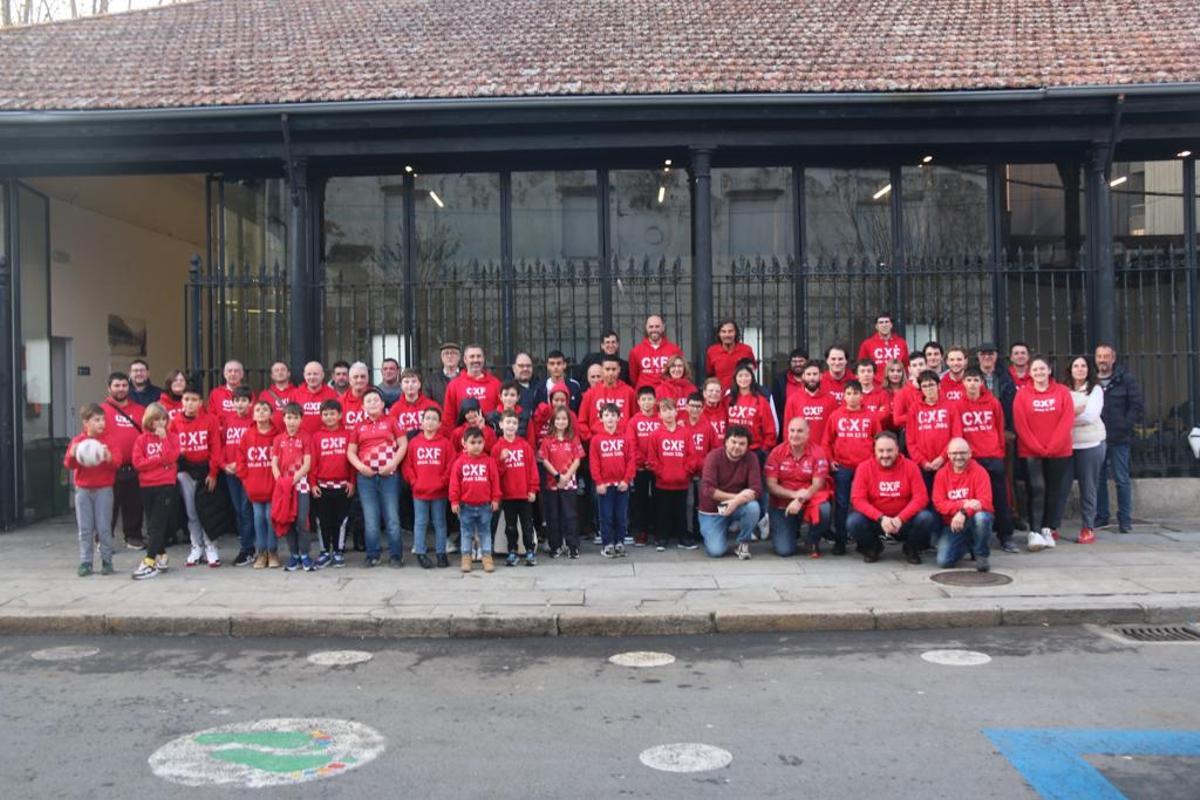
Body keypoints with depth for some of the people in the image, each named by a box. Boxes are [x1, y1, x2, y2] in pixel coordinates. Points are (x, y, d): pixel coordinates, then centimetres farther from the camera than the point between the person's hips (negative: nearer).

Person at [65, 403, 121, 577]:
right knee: (85, 529, 4)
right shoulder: (77, 441, 3)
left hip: (104, 489, -2)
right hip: (83, 489, 2)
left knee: (104, 528, -1)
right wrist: (72, 455, -21)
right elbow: (68, 464, 1)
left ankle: (107, 561, 8)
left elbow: (117, 461, -9)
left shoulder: (110, 439, -1)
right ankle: (86, 562, 10)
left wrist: (109, 457, -31)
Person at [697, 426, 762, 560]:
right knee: (716, 551, -18)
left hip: (738, 506, 2)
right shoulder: (714, 456, -16)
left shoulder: (751, 459, -10)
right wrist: (737, 496, -28)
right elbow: (707, 489, -24)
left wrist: (736, 501, -34)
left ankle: (743, 542, -5)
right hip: (713, 510, -2)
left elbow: (756, 489, -18)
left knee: (753, 507, -31)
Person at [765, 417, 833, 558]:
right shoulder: (777, 453, -4)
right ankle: (792, 531, 24)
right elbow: (771, 485, -6)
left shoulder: (817, 452, -7)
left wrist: (800, 500, -27)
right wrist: (793, 494, -21)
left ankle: (812, 541, -3)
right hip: (782, 506, 0)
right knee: (784, 550, -14)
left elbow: (817, 484, -11)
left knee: (824, 510, -35)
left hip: (809, 501, 0)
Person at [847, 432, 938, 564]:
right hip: (875, 520, 0)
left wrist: (901, 518, -25)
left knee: (927, 518, -28)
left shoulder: (910, 466, -6)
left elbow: (920, 497, -12)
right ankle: (873, 547, 5)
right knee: (853, 522, -29)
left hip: (905, 521, 0)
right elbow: (858, 499, -13)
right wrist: (880, 518, -26)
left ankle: (911, 548, 5)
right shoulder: (865, 468, -7)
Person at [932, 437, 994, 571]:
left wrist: (963, 513, -33)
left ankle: (982, 555, -9)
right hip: (952, 524, 2)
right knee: (943, 561, -16)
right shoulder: (941, 474, -1)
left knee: (981, 517, -39)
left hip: (973, 519, -2)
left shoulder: (979, 472, -8)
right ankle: (967, 545, 19)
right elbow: (939, 503, -9)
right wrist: (963, 505, -25)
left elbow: (985, 501, -18)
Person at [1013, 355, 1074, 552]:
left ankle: (1048, 530, 16)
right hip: (1031, 452, -2)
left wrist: (1051, 447, -11)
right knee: (1037, 489, -10)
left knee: (1053, 491, 6)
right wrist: (1037, 448, -12)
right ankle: (1035, 532, -12)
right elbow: (1020, 425, -5)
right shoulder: (1022, 394, 0)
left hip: (1058, 452, 2)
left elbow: (1067, 421, -4)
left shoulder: (1062, 392, 3)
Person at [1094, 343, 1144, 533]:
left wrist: (1123, 426, -9)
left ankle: (1125, 520, 8)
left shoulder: (1126, 379, -2)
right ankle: (1101, 517, 19)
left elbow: (1138, 407, -4)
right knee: (1098, 478, 9)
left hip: (1119, 438, -3)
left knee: (1121, 480, 1)